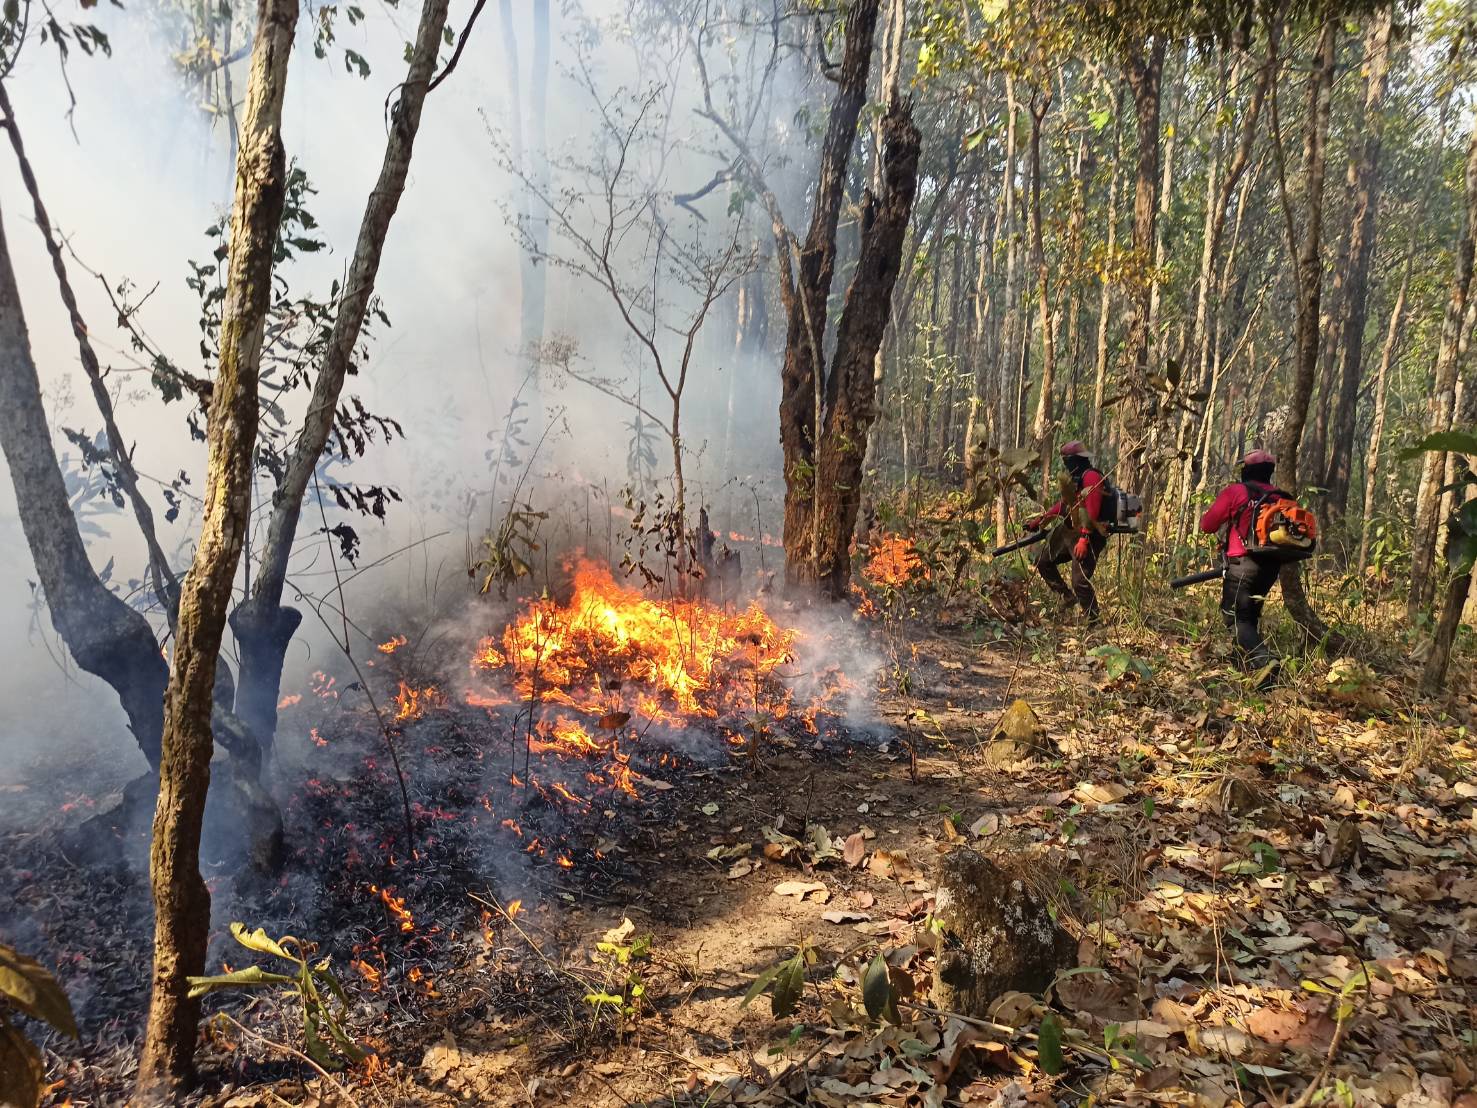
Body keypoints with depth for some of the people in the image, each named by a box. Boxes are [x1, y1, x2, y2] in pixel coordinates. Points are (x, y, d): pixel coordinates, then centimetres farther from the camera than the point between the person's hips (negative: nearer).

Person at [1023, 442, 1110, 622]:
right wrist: (1038, 521, 23)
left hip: (1087, 535, -11)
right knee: (1043, 561, 16)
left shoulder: (1091, 477, -17)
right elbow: (1063, 504, 23)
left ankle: (1094, 619, 0)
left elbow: (1092, 511, -25)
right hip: (1068, 531, 11)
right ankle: (1068, 597, 19)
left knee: (1080, 581, -14)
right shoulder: (1074, 478, 15)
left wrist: (1084, 539, -30)